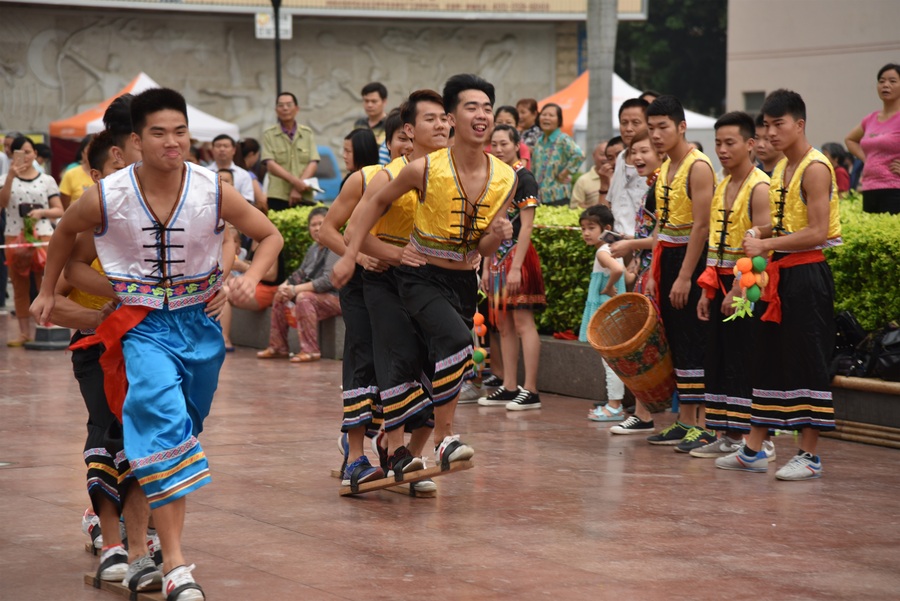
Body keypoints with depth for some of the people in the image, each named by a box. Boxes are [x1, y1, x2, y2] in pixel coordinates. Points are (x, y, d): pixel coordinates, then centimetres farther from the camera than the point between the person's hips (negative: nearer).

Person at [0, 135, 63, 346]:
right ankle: (24, 333, 9)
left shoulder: (47, 180, 8)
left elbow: (59, 211, 5)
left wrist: (42, 212, -14)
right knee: (20, 289, 5)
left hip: (43, 237, -1)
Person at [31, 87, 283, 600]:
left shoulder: (213, 191, -11)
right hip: (144, 325, -3)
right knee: (163, 420, -24)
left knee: (184, 431, 17)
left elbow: (270, 235, 2)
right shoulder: (107, 197, -12)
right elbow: (66, 231, 10)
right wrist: (48, 292, 17)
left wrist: (252, 277, -16)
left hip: (200, 323, 3)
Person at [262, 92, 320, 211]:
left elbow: (313, 164, 3)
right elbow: (270, 165, -4)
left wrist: (298, 188, -12)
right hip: (277, 197, -1)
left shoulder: (307, 133, 11)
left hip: (304, 197, 1)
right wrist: (295, 181, -17)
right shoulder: (269, 135, 7)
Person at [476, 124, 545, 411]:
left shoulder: (523, 178, -9)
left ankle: (531, 391, -10)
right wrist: (486, 266, 14)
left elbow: (526, 226, -14)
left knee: (522, 322, -9)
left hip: (518, 255, -8)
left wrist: (516, 267, -19)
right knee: (503, 325, 9)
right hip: (498, 256, 8)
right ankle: (509, 387, 13)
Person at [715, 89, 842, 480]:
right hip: (779, 275, 9)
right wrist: (760, 235, 5)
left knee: (807, 363, -5)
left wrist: (767, 244, -19)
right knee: (767, 358, 11)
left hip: (807, 275, -9)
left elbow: (817, 233, -20)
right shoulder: (781, 169, 14)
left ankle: (809, 456, 0)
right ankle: (753, 450, 17)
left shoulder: (814, 169, -14)